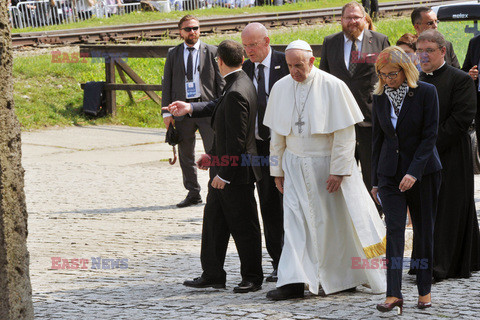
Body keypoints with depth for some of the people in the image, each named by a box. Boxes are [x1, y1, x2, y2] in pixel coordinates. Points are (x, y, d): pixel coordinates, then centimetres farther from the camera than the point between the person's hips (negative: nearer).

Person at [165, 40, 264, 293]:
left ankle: (252, 278, 11)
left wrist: (225, 173, -21)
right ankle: (212, 274, 22)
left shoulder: (237, 93, -23)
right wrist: (190, 108, 18)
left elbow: (236, 139, -24)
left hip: (236, 171, -10)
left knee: (244, 226, 1)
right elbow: (218, 107, 24)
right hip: (223, 169, 10)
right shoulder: (238, 84, 7)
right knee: (213, 221, 14)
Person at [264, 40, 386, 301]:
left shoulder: (333, 87, -11)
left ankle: (346, 277, 23)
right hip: (295, 166, 3)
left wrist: (338, 170, -15)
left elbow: (345, 132, -11)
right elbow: (277, 134, 10)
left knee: (337, 219, 6)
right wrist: (278, 170, 8)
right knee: (295, 220, -6)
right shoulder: (280, 88, 2)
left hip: (327, 163, -3)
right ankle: (294, 281, -9)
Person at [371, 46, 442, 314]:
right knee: (394, 229, -7)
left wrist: (414, 172, -20)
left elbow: (430, 135, -11)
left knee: (424, 231, 4)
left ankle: (425, 290, 15)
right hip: (390, 172, 3)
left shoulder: (426, 93, -8)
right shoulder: (380, 97, 6)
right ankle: (394, 294, -13)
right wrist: (376, 180, 13)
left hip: (423, 171, -3)